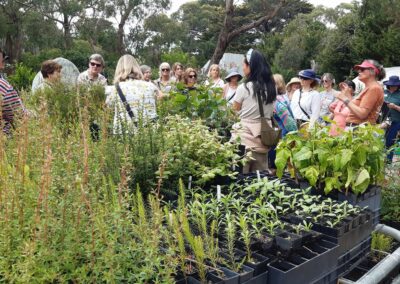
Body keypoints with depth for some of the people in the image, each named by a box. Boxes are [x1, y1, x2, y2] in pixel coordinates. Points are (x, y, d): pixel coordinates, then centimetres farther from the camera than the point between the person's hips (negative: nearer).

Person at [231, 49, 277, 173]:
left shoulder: (244, 87, -12)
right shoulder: (271, 87, 4)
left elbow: (235, 109, 2)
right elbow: (270, 112, 11)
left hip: (245, 136, -5)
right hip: (263, 136, 6)